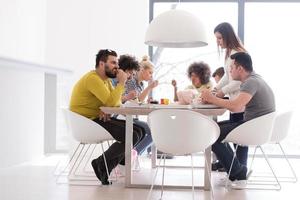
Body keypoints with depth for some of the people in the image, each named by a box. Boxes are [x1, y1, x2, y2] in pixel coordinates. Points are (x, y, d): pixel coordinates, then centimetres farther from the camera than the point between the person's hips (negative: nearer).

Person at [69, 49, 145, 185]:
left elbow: (116, 102, 7)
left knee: (138, 131, 1)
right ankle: (101, 164, -4)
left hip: (98, 119, 10)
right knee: (132, 136, -20)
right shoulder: (93, 78, -17)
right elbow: (111, 101, -26)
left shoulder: (106, 79, 15)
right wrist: (121, 82, -15)